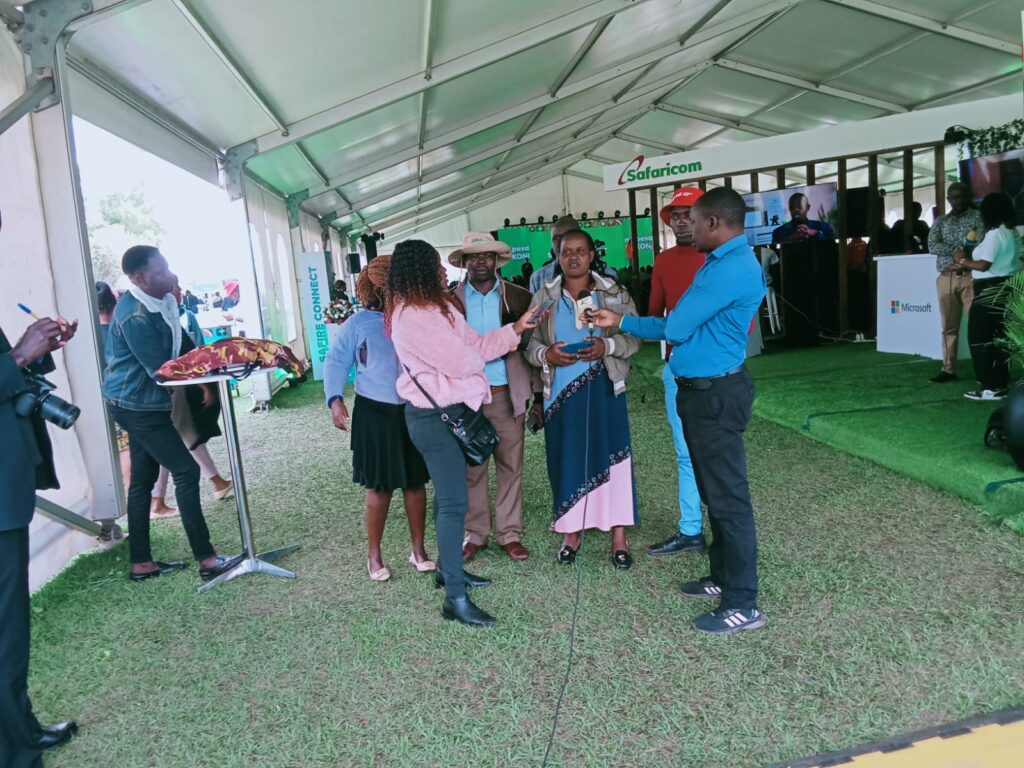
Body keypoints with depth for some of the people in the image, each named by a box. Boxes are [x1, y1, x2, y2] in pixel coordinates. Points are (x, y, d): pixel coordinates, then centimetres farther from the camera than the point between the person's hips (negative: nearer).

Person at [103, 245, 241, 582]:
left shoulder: (159, 301, 4)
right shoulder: (136, 317, -24)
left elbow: (176, 348, 10)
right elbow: (161, 370, -22)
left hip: (141, 403, 10)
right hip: (138, 404, -10)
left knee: (143, 479, 12)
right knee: (186, 470, -9)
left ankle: (141, 563, 21)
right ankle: (207, 560, -4)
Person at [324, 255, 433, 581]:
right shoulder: (358, 324, -4)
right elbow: (336, 362, -3)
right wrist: (336, 400, -15)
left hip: (415, 411, 2)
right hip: (376, 413, -2)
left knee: (416, 481, 11)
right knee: (380, 486, 6)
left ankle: (418, 549, 26)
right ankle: (373, 555, 22)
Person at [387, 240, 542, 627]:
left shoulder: (438, 306, 12)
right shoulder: (411, 316, -20)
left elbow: (475, 345, 10)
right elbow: (462, 360, -22)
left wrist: (517, 327, 4)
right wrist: (475, 359, 1)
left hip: (450, 412, 10)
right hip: (434, 417, -10)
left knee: (447, 495, 18)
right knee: (454, 502, -9)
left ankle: (447, 567, 33)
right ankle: (455, 597, -2)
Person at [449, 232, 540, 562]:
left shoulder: (519, 297, 3)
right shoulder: (451, 300, 3)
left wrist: (538, 393, 1)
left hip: (508, 395, 0)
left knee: (510, 467, 7)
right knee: (472, 469, 8)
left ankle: (509, 533, 20)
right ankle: (475, 533, 21)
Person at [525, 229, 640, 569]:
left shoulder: (615, 294, 5)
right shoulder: (543, 298, 8)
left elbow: (633, 338, 1)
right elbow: (529, 343, 5)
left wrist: (607, 346, -18)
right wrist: (546, 354, -16)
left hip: (604, 389, -1)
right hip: (562, 391, 1)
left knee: (611, 457, 1)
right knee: (567, 460, 5)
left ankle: (619, 536, 11)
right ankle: (571, 533, 20)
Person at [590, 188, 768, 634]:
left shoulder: (734, 267, -20)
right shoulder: (720, 263, 15)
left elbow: (674, 327, -20)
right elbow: (680, 327, 19)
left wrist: (675, 321, 2)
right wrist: (618, 322, 20)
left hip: (716, 393, -11)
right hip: (702, 391, 11)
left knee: (728, 496, -3)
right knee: (715, 491, 18)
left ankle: (742, 605, 8)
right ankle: (723, 578, 33)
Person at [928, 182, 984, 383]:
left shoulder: (978, 216, 5)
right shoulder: (940, 221, 15)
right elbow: (932, 246, -1)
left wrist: (950, 248, -10)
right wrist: (962, 247, -10)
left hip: (970, 277, -3)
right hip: (946, 279, 3)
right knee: (949, 326, 5)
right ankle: (948, 369, 9)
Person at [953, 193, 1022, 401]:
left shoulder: (995, 234, -15)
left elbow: (983, 265, -20)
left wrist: (962, 260, -3)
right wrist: (967, 264, 16)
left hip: (991, 292, -9)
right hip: (1006, 289, 9)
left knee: (979, 337, -2)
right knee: (1000, 338, 10)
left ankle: (989, 387, -1)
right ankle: (1000, 385, 13)